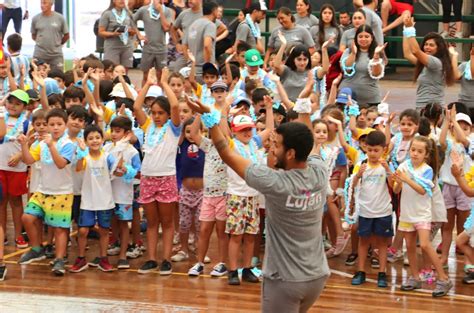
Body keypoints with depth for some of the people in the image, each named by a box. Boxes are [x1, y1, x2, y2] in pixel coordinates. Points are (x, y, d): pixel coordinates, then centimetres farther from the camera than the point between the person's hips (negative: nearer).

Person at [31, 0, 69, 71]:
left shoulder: (60, 18, -1)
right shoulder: (36, 19, 2)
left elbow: (66, 36, 8)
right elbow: (33, 35, 14)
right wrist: (42, 43, 9)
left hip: (56, 55, -1)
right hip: (39, 55, 1)